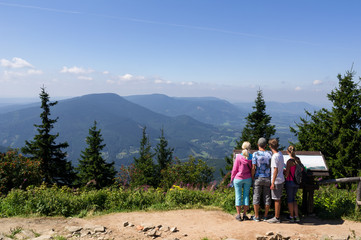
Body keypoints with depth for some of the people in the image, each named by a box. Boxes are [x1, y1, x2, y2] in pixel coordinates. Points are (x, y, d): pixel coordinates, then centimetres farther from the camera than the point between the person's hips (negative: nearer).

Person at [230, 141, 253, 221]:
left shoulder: (238, 157, -13)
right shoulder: (251, 157, -6)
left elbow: (234, 169, -7)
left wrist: (232, 179, 3)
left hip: (238, 179, -2)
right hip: (248, 179, 2)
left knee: (238, 196, 6)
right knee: (246, 195, 11)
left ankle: (238, 215, 11)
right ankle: (245, 214, 16)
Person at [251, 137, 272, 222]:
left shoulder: (255, 154, -10)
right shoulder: (269, 154, -2)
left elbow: (253, 168, -13)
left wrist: (252, 178, -1)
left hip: (258, 179, -2)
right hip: (267, 179, 2)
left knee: (256, 197, 6)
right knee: (267, 198, 9)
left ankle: (256, 216, 10)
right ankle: (265, 216, 15)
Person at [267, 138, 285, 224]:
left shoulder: (275, 157, -20)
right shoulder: (280, 153, 6)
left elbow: (275, 170, -22)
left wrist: (273, 183, -18)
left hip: (276, 181, -9)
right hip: (281, 180, 9)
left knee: (276, 200, 1)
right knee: (278, 199, 15)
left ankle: (276, 218, 10)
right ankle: (277, 216, 25)